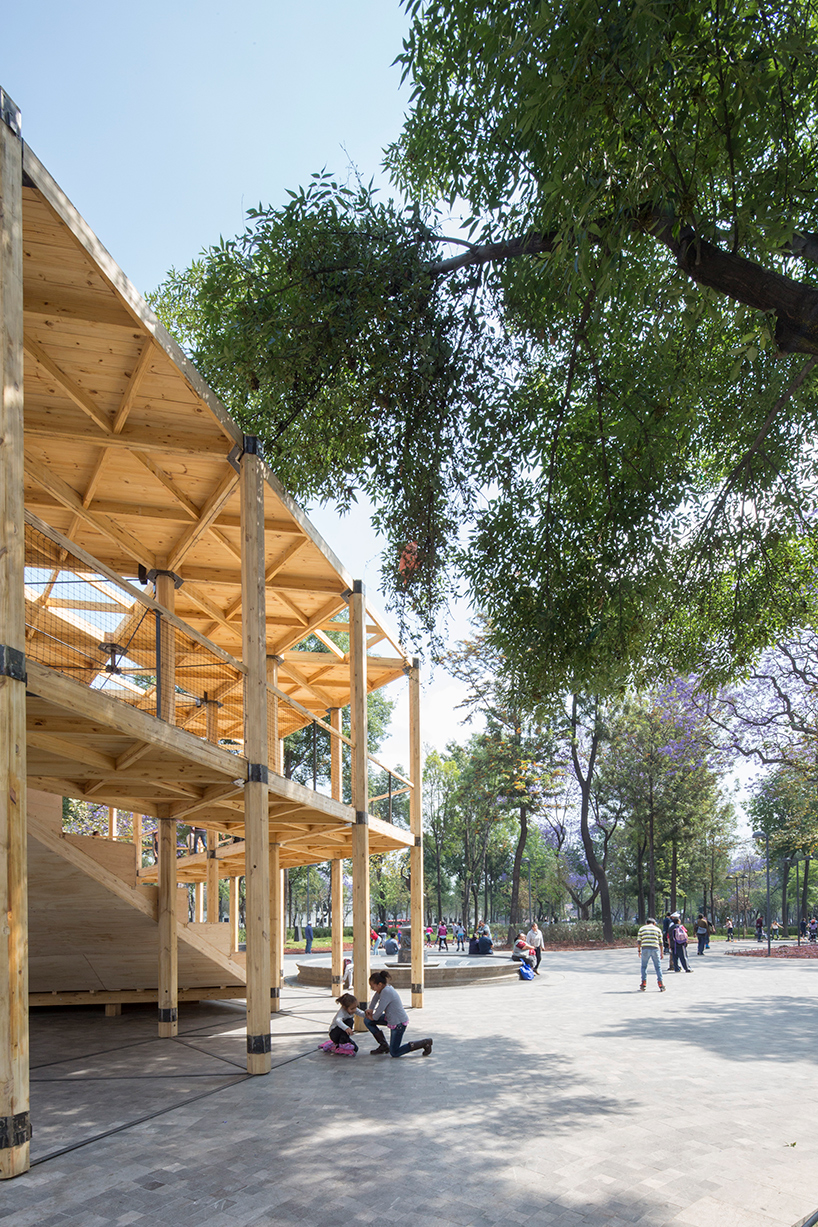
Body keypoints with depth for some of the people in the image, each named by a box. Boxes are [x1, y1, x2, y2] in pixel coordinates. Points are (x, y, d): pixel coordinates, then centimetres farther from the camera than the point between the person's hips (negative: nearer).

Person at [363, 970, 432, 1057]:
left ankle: (425, 1043, 3)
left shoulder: (386, 992, -28)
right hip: (390, 1018, 10)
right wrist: (370, 1010, 6)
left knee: (394, 1053, -2)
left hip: (399, 1023, -10)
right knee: (367, 1021, 7)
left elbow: (380, 1010, -27)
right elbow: (375, 999, 20)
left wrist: (373, 1017, -7)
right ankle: (384, 1045, 16)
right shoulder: (383, 988, 0)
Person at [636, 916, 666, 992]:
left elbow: (639, 941, 6)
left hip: (645, 949, 0)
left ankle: (643, 984, 4)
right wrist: (661, 953, 16)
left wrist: (639, 950, 11)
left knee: (644, 966, 10)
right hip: (655, 949, 0)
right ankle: (661, 985, 2)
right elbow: (660, 942, 11)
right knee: (658, 967, 6)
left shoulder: (642, 928, 13)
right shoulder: (658, 929, 13)